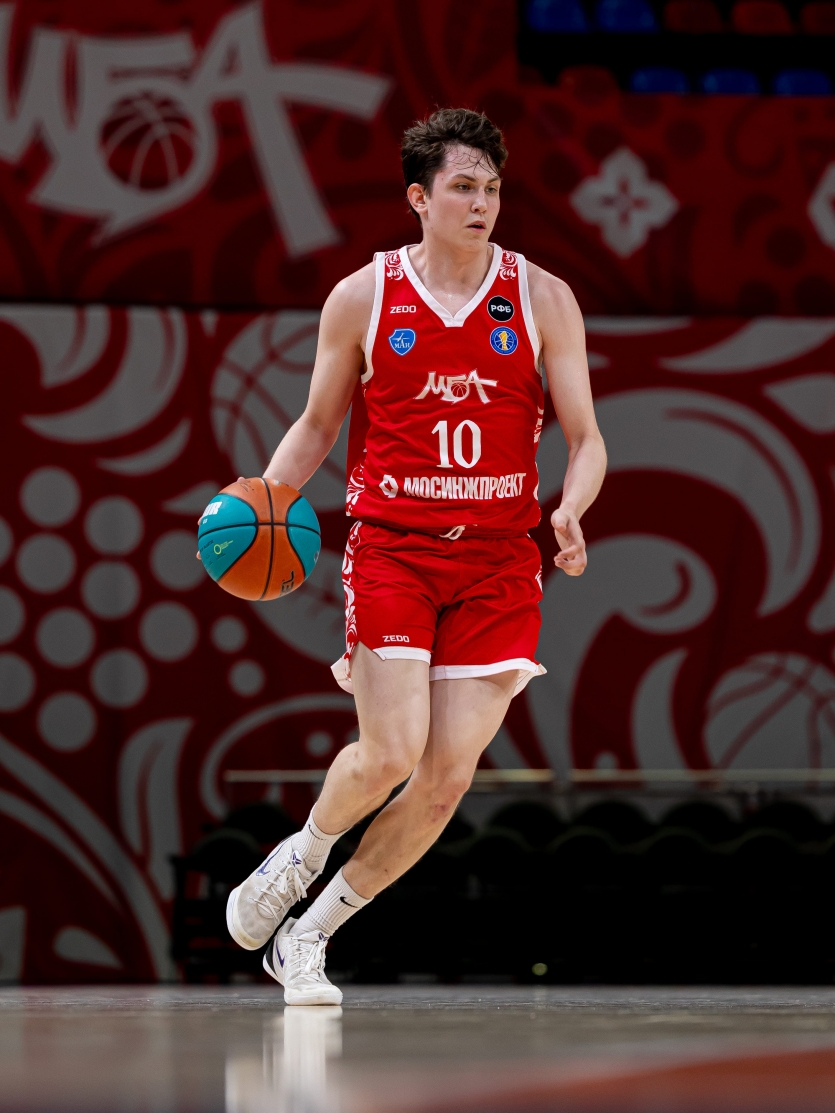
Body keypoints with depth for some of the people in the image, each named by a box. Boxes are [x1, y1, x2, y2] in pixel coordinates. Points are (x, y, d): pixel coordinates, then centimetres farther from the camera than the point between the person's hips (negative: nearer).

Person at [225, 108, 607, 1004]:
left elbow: (586, 438, 4)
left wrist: (571, 511, -17)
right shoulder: (361, 300, 2)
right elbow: (319, 424, 13)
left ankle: (310, 932, 14)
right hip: (390, 548, -2)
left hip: (497, 559, 2)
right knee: (392, 753, -16)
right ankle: (302, 854, 18)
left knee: (449, 777, -4)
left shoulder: (542, 300, 3)